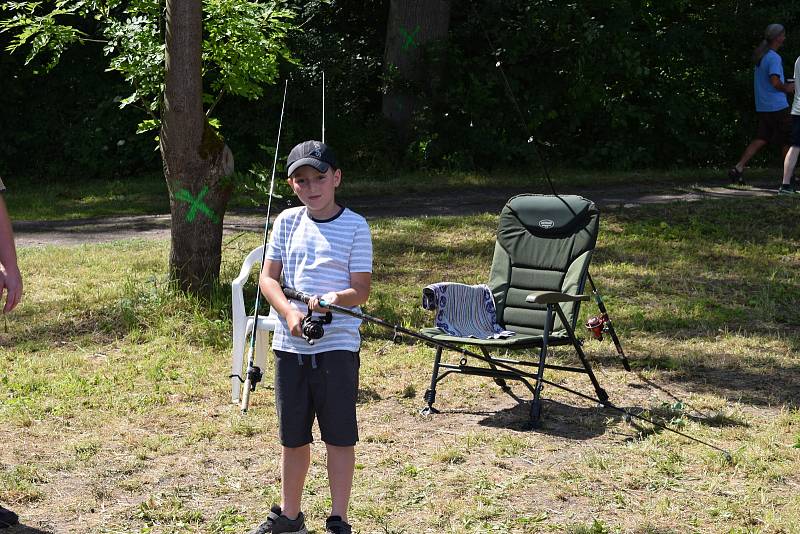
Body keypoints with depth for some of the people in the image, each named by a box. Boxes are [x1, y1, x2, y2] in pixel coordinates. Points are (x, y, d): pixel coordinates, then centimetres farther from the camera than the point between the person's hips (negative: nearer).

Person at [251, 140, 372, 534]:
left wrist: (333, 299, -27)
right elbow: (268, 277, 5)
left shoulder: (355, 226, -3)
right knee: (293, 437, 15)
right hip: (289, 343, 4)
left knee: (339, 437, 1)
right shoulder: (287, 222, 7)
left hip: (337, 344, -4)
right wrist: (289, 312, -13)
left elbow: (362, 289, -6)